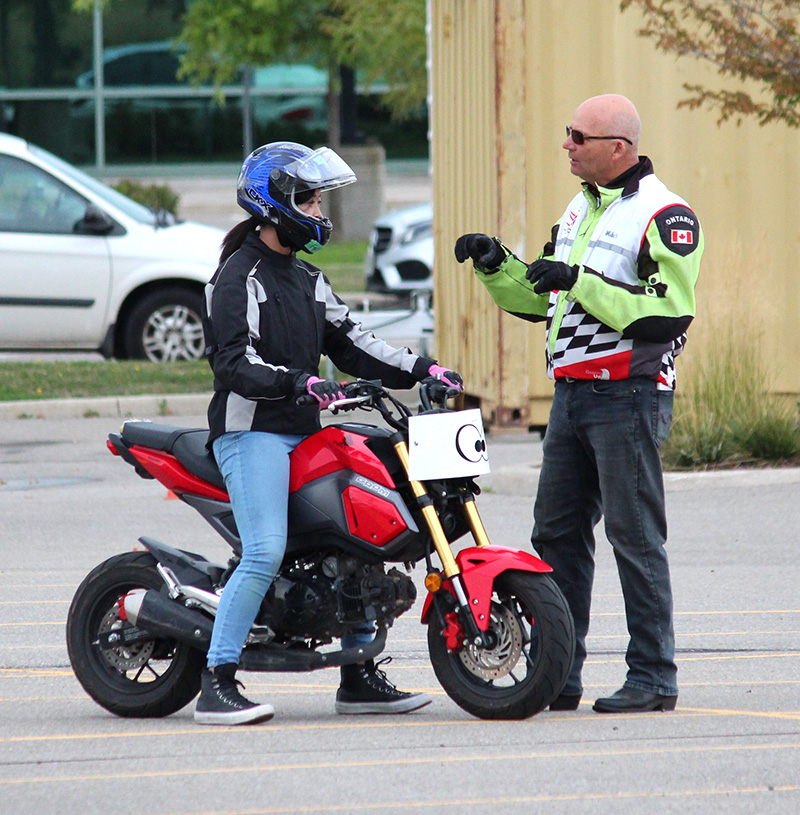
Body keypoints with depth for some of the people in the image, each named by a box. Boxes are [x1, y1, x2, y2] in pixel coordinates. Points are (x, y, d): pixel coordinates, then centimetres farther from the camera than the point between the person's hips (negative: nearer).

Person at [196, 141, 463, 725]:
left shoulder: (306, 279, 20)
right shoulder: (240, 276, -9)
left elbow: (349, 342, 17)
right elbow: (232, 361, -19)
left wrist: (419, 369, 6)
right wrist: (296, 382, -32)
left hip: (305, 434, 9)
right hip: (251, 431, -9)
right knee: (266, 552, -21)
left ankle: (358, 677, 13)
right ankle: (217, 684, -18)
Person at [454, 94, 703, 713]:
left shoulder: (664, 216, -10)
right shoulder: (580, 210, 18)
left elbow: (668, 312, -22)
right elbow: (540, 299, 25)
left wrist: (582, 282, -23)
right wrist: (496, 266, 8)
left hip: (628, 395, -9)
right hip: (571, 394, 9)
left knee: (635, 536, -5)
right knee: (557, 533, 7)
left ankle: (654, 676, 1)